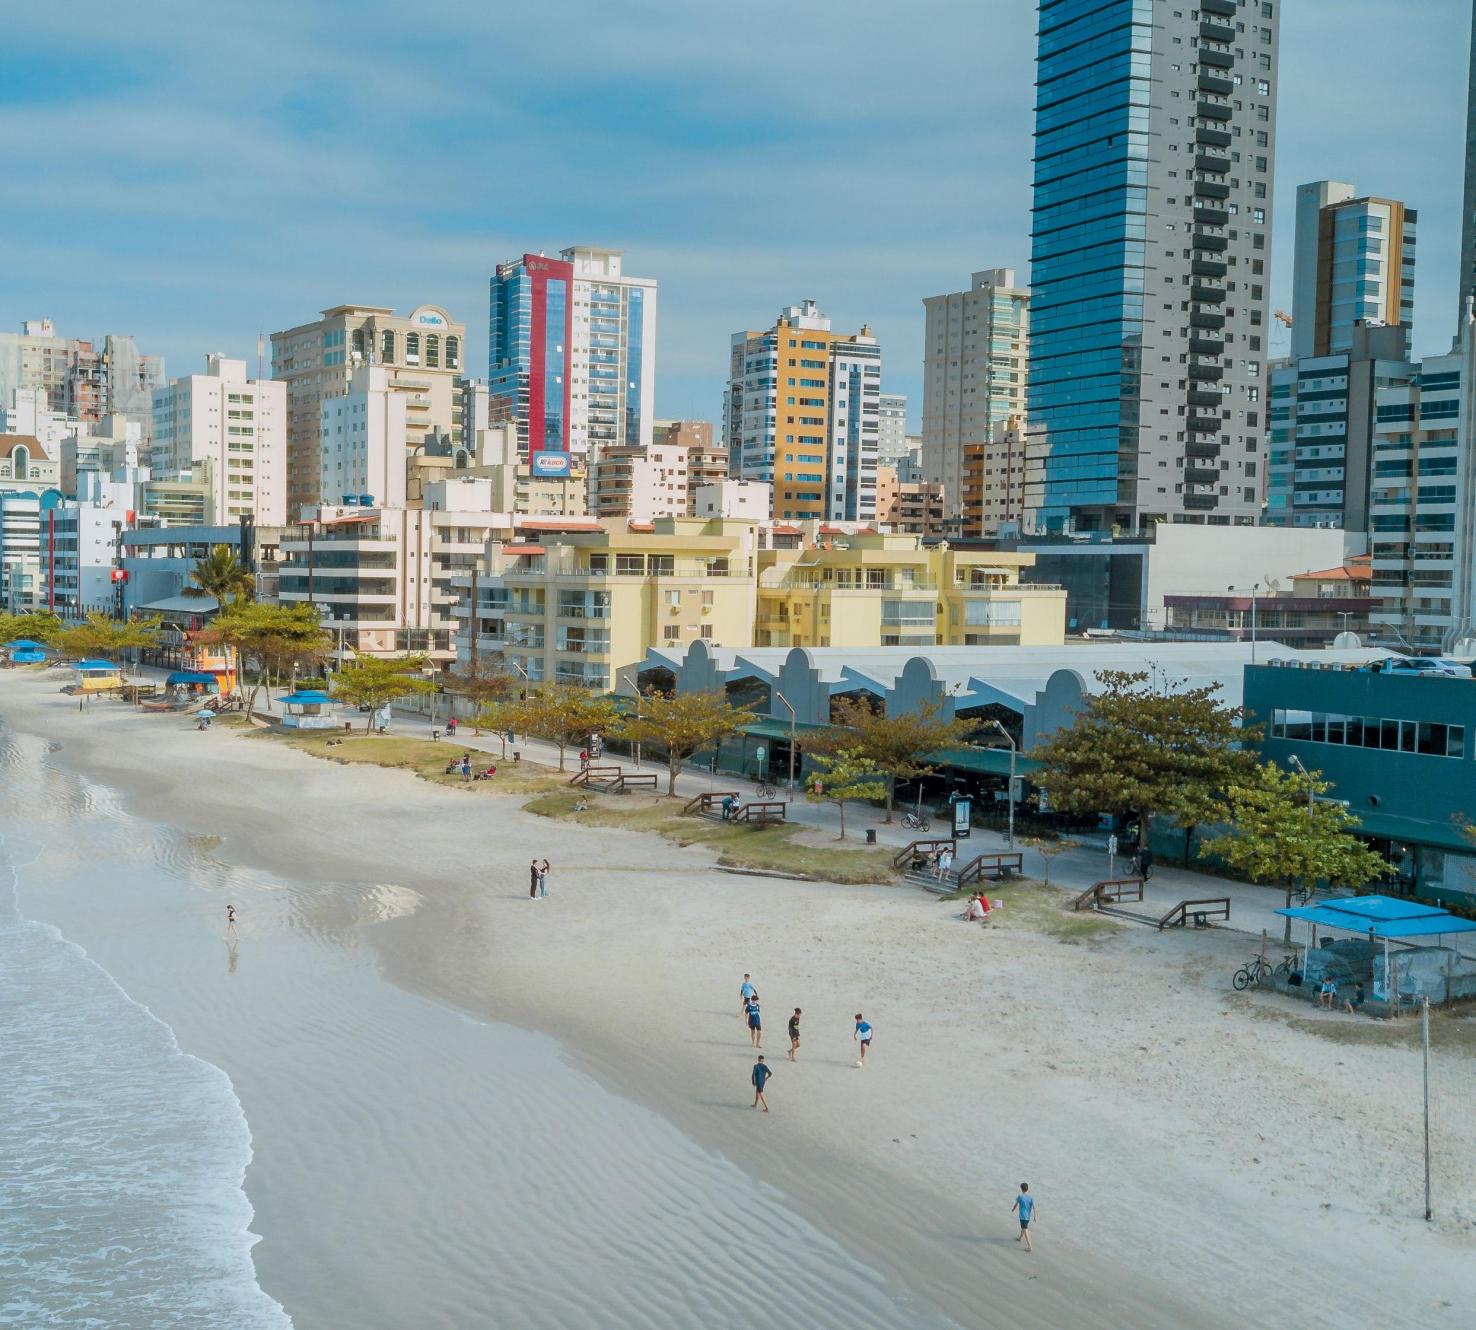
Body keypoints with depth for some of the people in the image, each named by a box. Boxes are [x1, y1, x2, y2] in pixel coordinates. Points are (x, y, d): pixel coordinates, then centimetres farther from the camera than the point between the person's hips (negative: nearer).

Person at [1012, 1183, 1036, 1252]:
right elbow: (1034, 1207, -8)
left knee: (1025, 1230, -4)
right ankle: (1020, 1238, 52)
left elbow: (1016, 1205, 0)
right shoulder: (1031, 1197, -5)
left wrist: (1013, 1209, 21)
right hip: (1028, 1216, 5)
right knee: (1024, 1227, 29)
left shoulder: (1020, 1197, -13)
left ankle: (1029, 1247, -9)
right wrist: (1034, 1216, 0)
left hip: (1022, 1216, -5)